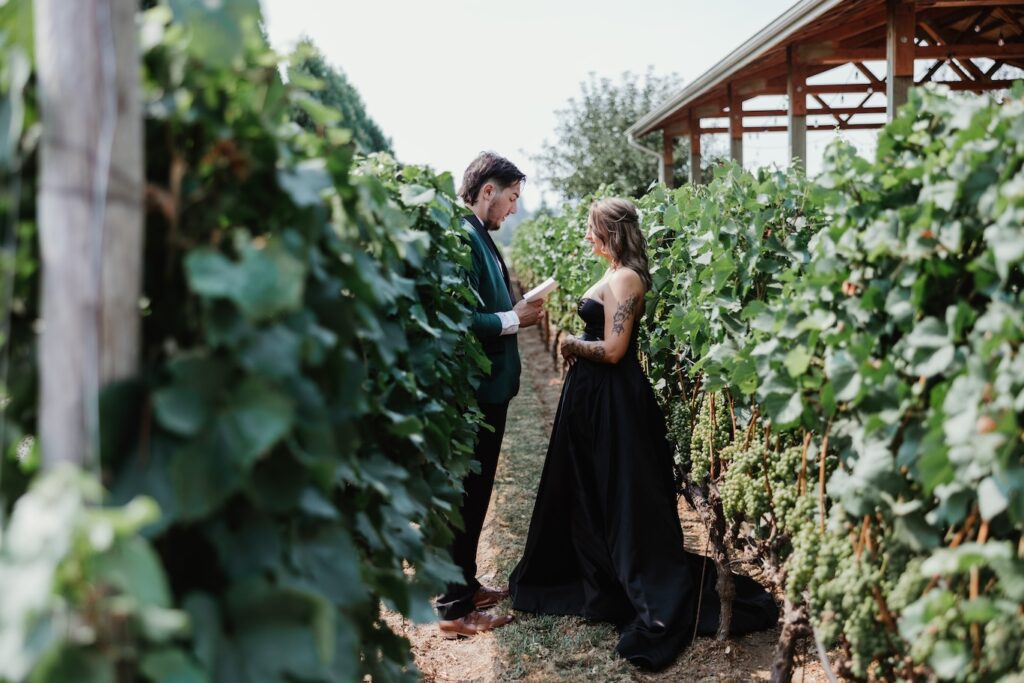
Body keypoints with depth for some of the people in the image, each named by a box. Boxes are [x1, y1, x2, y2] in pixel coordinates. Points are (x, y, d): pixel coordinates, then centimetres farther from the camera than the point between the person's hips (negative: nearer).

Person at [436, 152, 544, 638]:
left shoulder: (478, 235, 12)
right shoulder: (463, 237, -19)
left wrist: (516, 310, 2)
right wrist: (515, 319, -16)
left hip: (487, 386, 10)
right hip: (475, 388, -10)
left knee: (473, 491, 19)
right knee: (468, 494, 0)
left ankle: (465, 584, 33)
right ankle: (455, 609, 13)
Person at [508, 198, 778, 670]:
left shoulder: (624, 279, -19)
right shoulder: (614, 275, 11)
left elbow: (613, 350, -23)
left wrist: (572, 345, -9)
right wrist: (576, 348, 0)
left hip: (612, 400, -10)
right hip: (593, 394, 10)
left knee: (624, 498, -1)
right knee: (587, 490, 19)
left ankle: (664, 601, 12)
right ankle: (595, 579, 35)